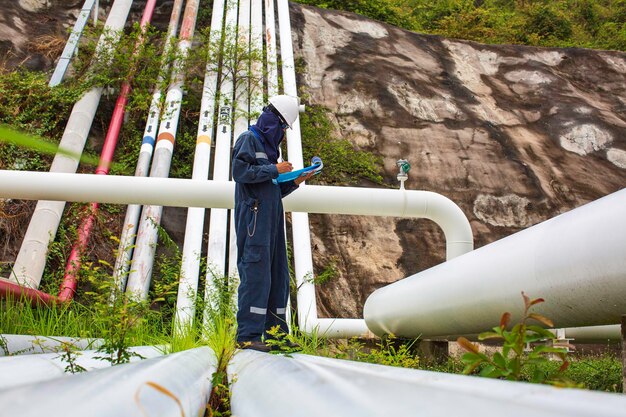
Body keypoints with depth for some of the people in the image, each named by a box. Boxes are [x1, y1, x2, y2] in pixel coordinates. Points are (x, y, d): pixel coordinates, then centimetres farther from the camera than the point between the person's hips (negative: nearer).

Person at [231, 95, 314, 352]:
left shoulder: (269, 146, 25)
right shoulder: (248, 140, 0)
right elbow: (240, 172, -16)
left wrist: (295, 182, 9)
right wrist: (275, 169, -11)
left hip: (272, 221, 9)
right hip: (254, 219, -9)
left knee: (278, 277, 8)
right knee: (256, 274, -13)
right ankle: (247, 336, -10)